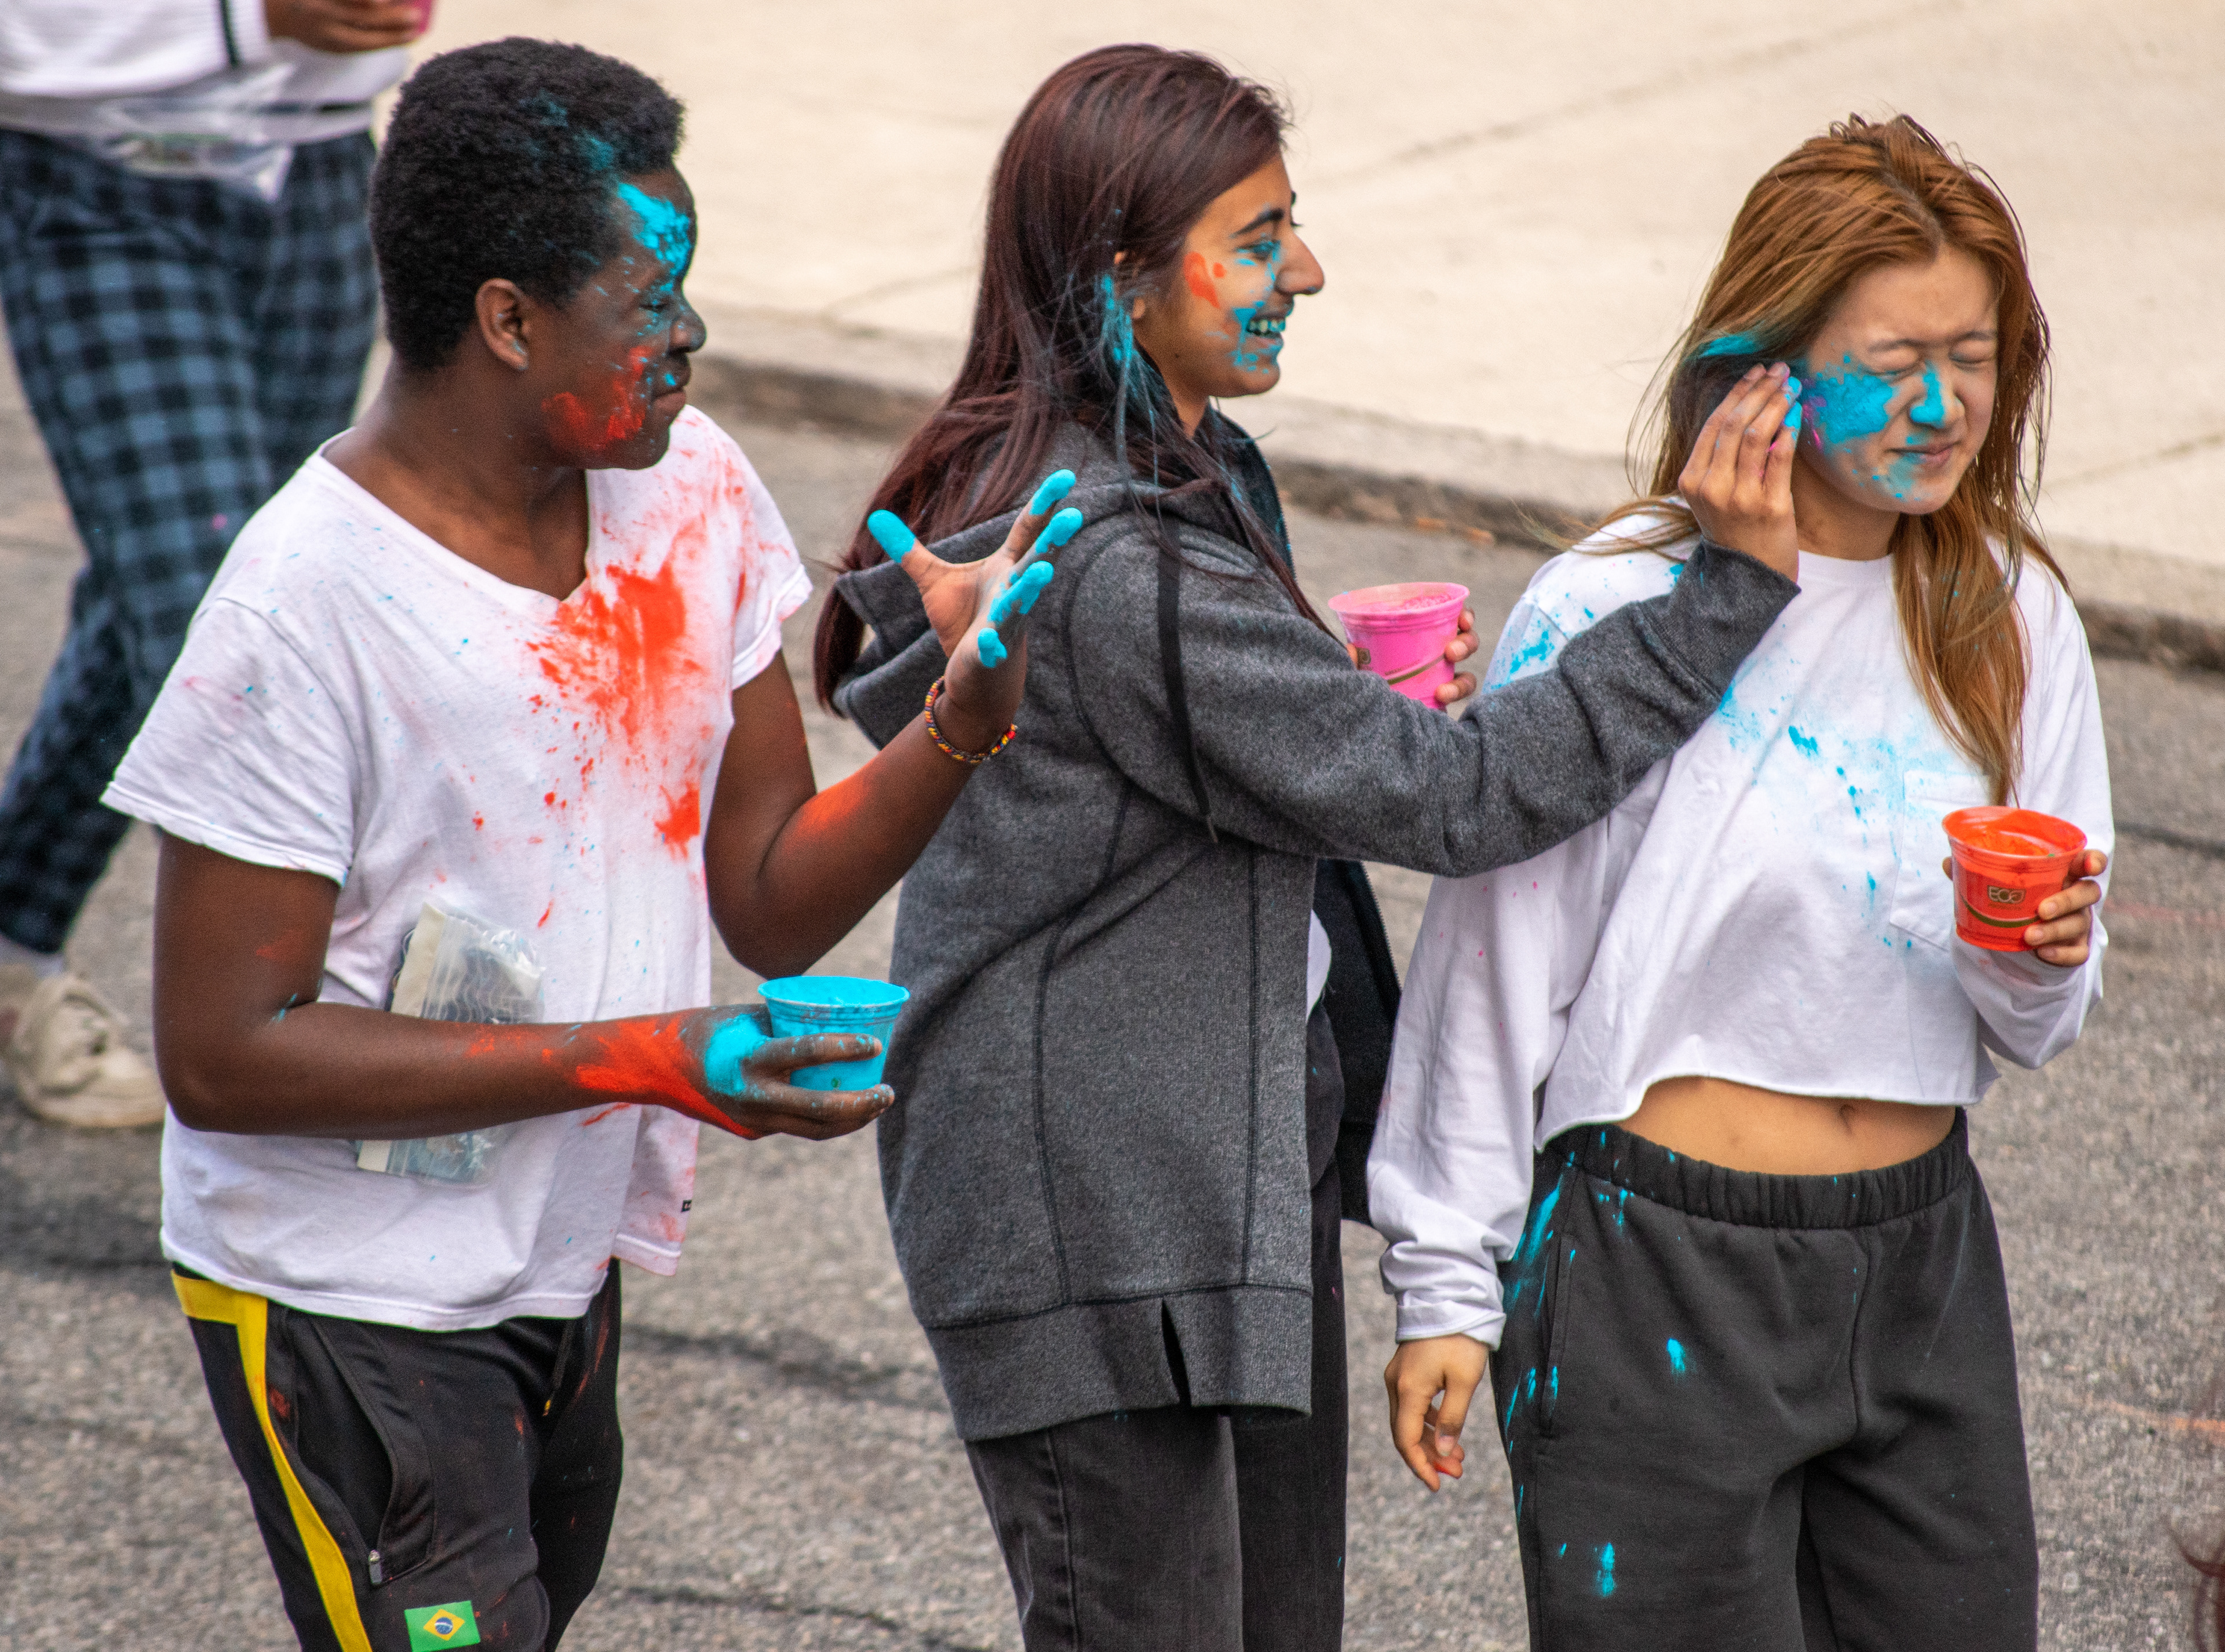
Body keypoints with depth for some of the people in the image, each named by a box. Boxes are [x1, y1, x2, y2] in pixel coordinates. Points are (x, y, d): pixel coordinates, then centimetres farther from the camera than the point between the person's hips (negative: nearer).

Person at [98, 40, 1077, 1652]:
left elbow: (773, 906, 1)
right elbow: (222, 1058, -23)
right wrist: (639, 1061, -27)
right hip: (350, 1303, -7)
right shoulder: (308, 606, -24)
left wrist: (967, 713, -17)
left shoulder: (694, 489, -3)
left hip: (567, 1265, 7)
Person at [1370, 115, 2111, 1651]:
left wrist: (2043, 961, -13)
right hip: (1663, 1269, -5)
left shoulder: (2012, 617, 3)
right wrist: (1449, 1284, -3)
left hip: (1921, 1261, 5)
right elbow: (1497, 957, -6)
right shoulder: (1615, 609, -13)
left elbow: (2027, 1030, 10)